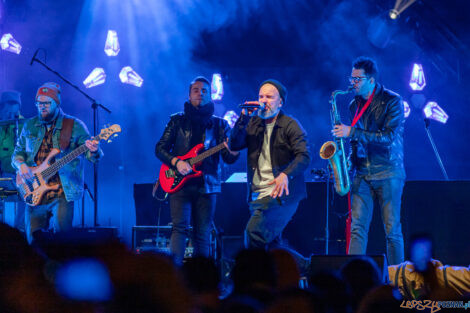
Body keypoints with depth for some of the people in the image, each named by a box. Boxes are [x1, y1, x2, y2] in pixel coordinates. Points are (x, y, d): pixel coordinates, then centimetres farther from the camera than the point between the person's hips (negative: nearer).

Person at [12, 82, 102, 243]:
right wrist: (20, 165, -5)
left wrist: (94, 152, -29)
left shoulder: (75, 126, 0)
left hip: (62, 194, -4)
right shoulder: (29, 126, 12)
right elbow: (18, 152, 18)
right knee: (33, 240, 2)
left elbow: (91, 154, -4)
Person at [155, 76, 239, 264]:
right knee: (180, 227, -15)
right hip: (180, 183, -1)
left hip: (207, 185, 1)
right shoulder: (177, 120, 12)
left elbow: (228, 158, 3)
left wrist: (233, 152, -21)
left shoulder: (219, 125, 12)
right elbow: (160, 148, 8)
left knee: (202, 235, 1)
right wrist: (176, 162, -11)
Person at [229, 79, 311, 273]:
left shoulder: (290, 125, -1)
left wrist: (286, 174, -30)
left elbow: (304, 156, -12)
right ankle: (305, 268, 22)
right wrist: (244, 118, -7)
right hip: (258, 196, 7)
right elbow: (234, 145, 3)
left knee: (254, 232, -24)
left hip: (281, 194, -7)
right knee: (270, 245, 8)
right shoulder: (254, 124, 15)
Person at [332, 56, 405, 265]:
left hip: (387, 172, -5)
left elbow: (389, 136, -17)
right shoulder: (355, 105, 13)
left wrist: (352, 132, -19)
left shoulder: (392, 101, -6)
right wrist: (349, 160, 5)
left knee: (392, 229, -4)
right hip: (362, 173, 5)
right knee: (357, 228, -4)